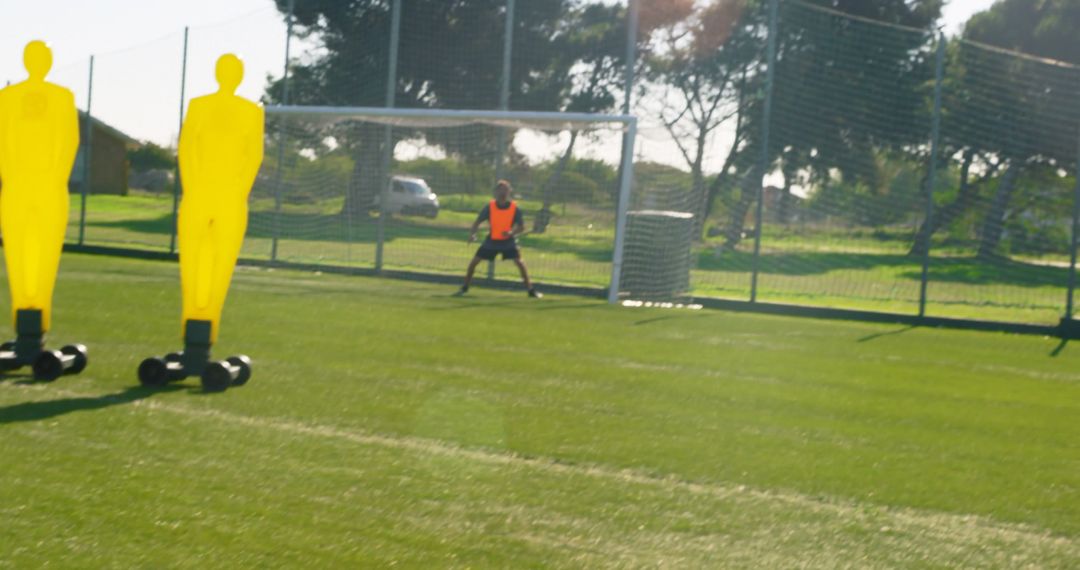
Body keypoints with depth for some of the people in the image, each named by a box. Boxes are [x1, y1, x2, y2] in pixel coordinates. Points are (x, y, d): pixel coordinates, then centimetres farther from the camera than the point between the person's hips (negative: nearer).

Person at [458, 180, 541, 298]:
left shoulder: (515, 208, -13)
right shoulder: (490, 206, -11)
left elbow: (522, 227, -9)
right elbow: (478, 221, -5)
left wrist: (512, 232, -29)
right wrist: (472, 234, -24)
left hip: (508, 240, -1)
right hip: (492, 240, 1)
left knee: (519, 262, -19)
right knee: (474, 261, -3)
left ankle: (531, 290, -9)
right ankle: (465, 287, 16)